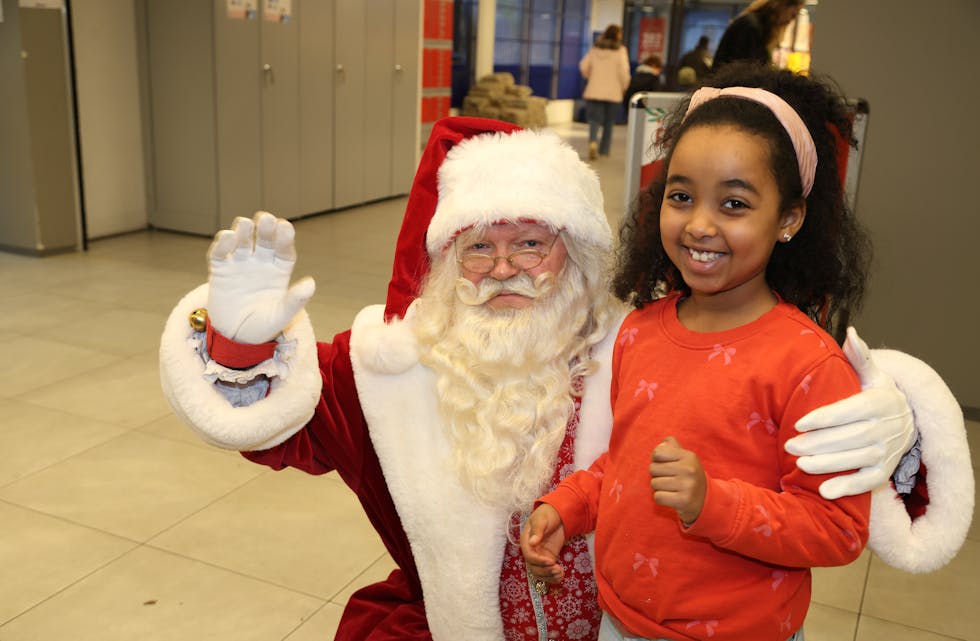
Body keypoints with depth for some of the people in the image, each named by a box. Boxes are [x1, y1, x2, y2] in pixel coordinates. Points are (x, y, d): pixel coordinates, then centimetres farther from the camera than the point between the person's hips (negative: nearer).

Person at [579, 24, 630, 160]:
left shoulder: (595, 48, 5)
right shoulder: (620, 50, -5)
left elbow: (584, 66, 6)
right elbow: (623, 71, -11)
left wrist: (589, 77, 23)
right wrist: (624, 87, 3)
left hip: (594, 91, 2)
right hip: (613, 92, -2)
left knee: (594, 119, 0)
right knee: (609, 122, 11)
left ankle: (593, 141, -27)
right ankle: (604, 149, 16)